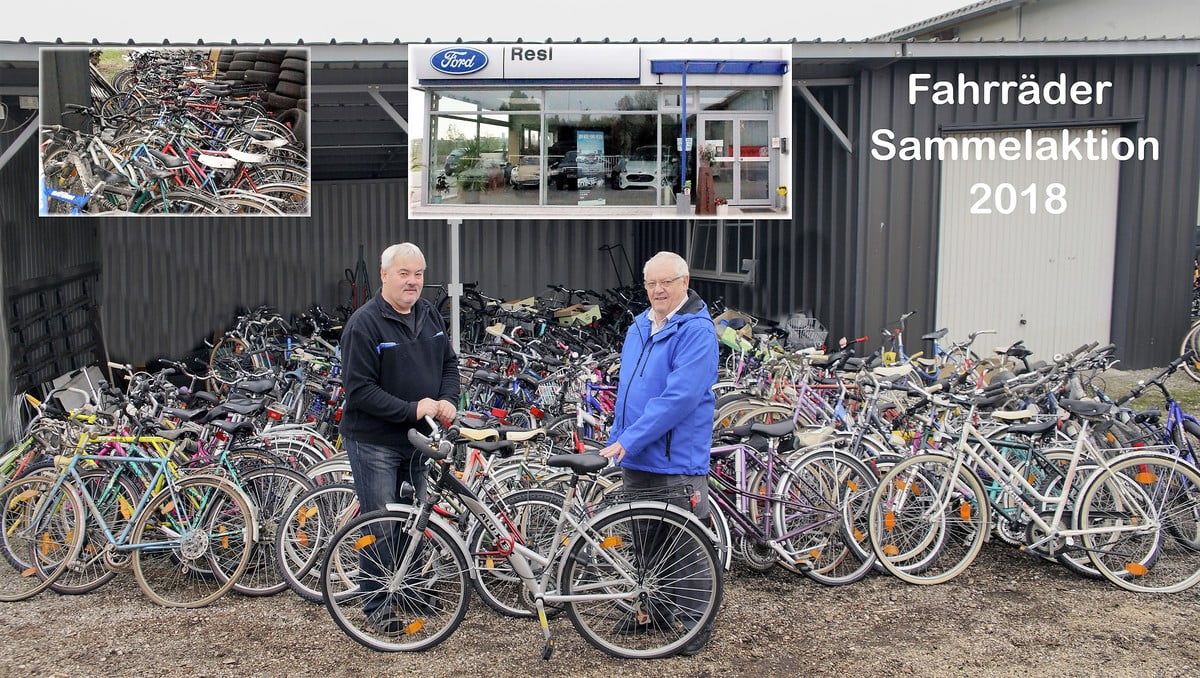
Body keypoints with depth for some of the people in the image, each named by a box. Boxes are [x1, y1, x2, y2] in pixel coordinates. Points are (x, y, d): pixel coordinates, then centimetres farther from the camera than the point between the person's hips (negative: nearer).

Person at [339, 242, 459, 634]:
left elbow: (449, 362, 15)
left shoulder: (430, 316, 5)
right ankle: (376, 604, 15)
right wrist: (412, 409, -24)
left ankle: (404, 590, 34)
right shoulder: (364, 324, -17)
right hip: (374, 442, -7)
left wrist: (448, 400, -5)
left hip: (416, 440, 7)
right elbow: (359, 389, -21)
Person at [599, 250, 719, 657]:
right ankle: (653, 610, 32)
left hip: (677, 462, -8)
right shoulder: (638, 328, 12)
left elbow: (678, 397, -22)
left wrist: (629, 440, -22)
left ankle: (695, 623, 16)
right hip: (636, 460, 8)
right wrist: (615, 440, 15)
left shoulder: (697, 331, -14)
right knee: (643, 541, 17)